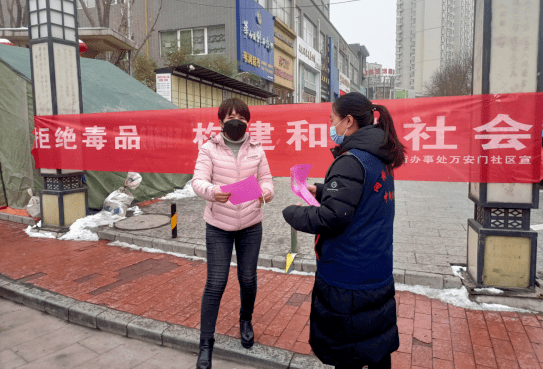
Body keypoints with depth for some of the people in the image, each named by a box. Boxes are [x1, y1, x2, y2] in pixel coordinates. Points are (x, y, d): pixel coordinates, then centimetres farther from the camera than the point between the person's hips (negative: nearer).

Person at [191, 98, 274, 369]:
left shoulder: (256, 149, 3)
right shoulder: (209, 148, -4)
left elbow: (266, 179, 2)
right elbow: (198, 181, -14)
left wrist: (266, 192, -21)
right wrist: (212, 192, -36)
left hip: (250, 226, 2)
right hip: (218, 227, -2)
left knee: (248, 279, 12)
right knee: (215, 284, -1)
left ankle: (245, 321, 42)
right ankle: (206, 344, 17)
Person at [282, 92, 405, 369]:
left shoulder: (351, 161, -21)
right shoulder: (381, 160, 8)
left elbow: (332, 216, -26)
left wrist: (291, 212, -11)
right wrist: (320, 191, 17)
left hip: (348, 278, -9)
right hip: (379, 275, 9)